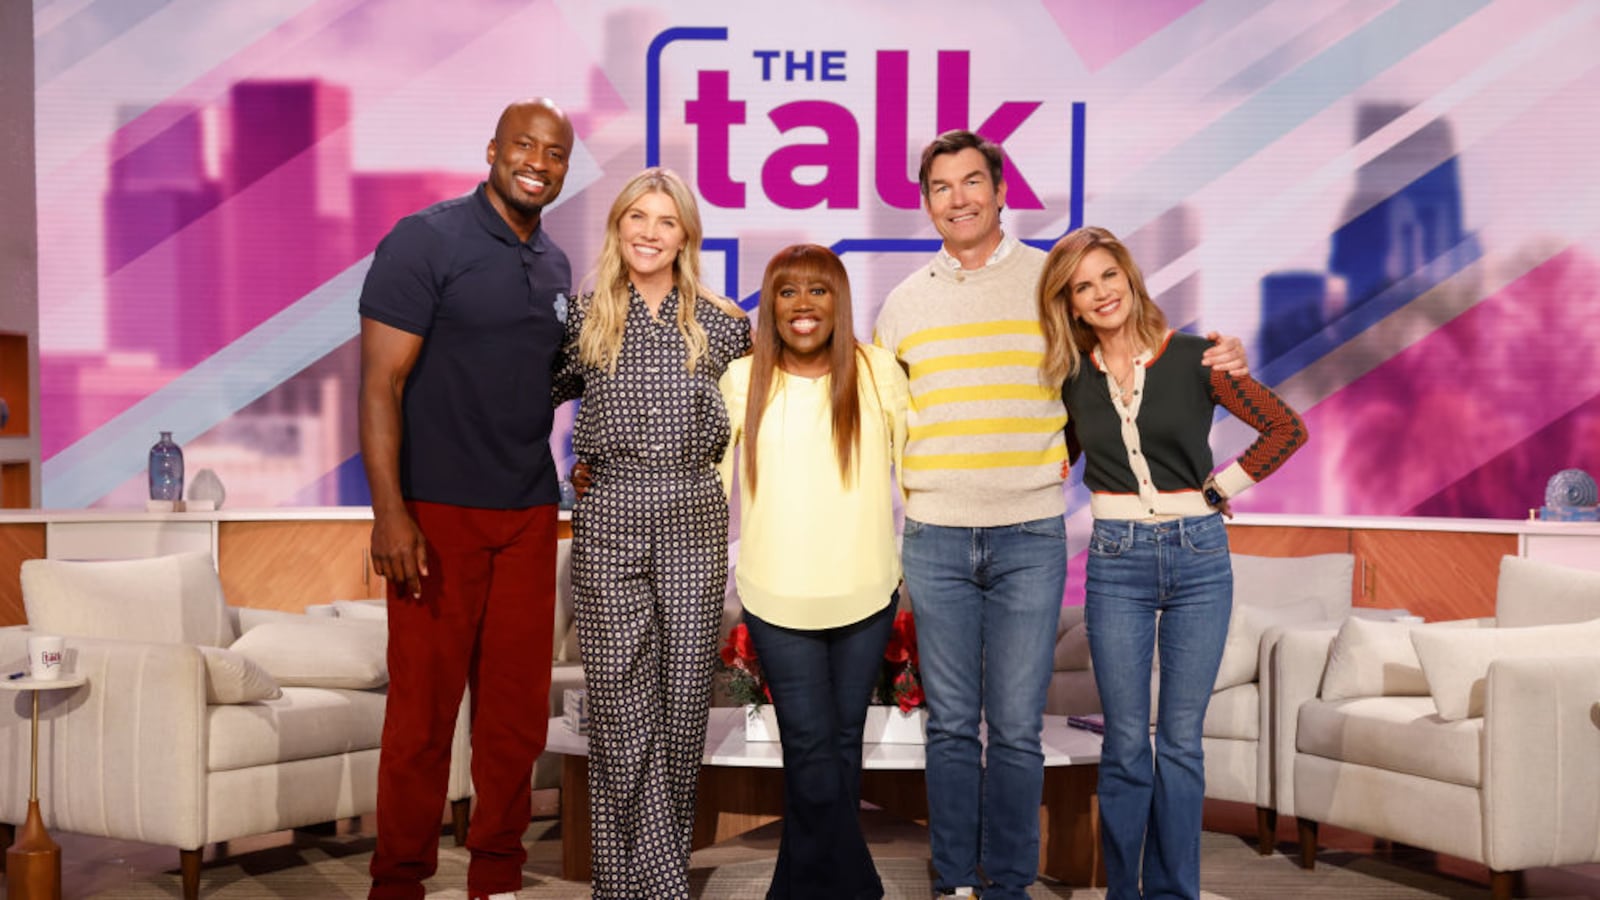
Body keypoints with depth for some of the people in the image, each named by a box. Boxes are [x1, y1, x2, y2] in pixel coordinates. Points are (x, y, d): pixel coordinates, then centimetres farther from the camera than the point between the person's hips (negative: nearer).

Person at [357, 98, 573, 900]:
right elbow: (381, 382, -11)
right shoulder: (426, 241, -6)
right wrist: (389, 511, -19)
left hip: (529, 515, 6)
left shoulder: (554, 264, 13)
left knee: (516, 701, 9)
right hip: (437, 511, -6)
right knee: (423, 706, 0)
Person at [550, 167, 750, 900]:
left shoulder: (721, 323, 6)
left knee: (683, 701, 4)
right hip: (609, 524, -1)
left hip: (694, 523, 1)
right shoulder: (584, 321, 4)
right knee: (623, 707, -3)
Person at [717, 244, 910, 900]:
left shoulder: (878, 372, 0)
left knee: (843, 741, 11)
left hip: (866, 595, 1)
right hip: (777, 598, -1)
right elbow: (711, 480, 5)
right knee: (811, 746, -3)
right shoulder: (742, 381, 1)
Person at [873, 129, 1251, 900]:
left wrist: (1217, 362, -5)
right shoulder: (905, 302, 10)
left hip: (1029, 538, -2)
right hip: (934, 540, 2)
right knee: (950, 724, 8)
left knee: (1016, 727, 1)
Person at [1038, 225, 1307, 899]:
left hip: (1199, 553, -1)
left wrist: (1225, 486, 0)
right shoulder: (1071, 376, 4)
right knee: (1126, 743, 2)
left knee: (1181, 739, 4)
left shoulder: (1193, 358, -3)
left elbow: (1286, 427, 2)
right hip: (1117, 561, 1)